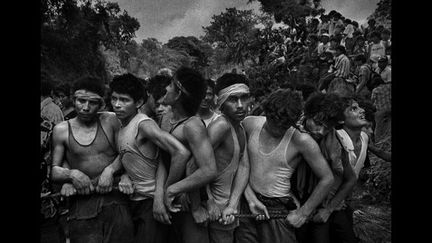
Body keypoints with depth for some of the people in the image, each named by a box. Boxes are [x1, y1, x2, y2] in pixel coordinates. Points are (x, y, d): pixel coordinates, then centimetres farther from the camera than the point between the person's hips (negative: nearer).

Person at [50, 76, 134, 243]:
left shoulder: (110, 121, 3)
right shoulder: (61, 130, 5)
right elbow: (54, 170, 7)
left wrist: (110, 170, -10)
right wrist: (71, 175, -13)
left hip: (114, 199, 0)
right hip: (81, 202, 0)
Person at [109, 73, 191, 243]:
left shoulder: (143, 124, -20)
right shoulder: (120, 126, 6)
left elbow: (181, 153, -30)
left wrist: (162, 194, -23)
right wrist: (125, 176, -9)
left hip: (152, 202, -8)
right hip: (134, 201, 8)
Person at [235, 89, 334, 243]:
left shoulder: (301, 141, -16)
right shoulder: (250, 124, -7)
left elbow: (327, 179, -10)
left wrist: (302, 213, -6)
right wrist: (251, 199, -10)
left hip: (279, 210, -3)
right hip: (248, 206, 3)